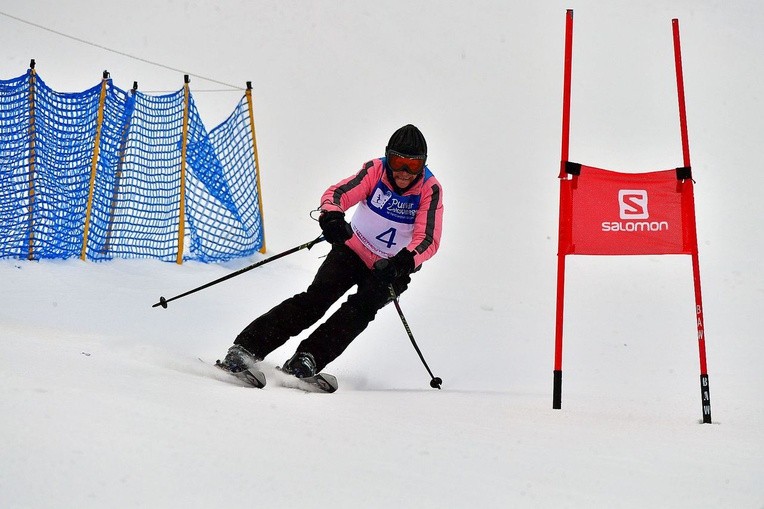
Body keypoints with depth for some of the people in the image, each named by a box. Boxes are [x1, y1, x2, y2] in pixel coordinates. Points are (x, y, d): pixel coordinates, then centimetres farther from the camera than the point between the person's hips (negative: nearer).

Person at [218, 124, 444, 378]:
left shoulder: (430, 190, -18)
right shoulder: (375, 170, -14)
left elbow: (428, 240, -26)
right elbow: (337, 193, -23)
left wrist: (406, 260, -47)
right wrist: (331, 217, -47)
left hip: (390, 268, 0)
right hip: (353, 250, 0)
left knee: (362, 308, -27)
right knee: (316, 298, -19)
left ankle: (308, 359, -33)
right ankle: (246, 348, -24)